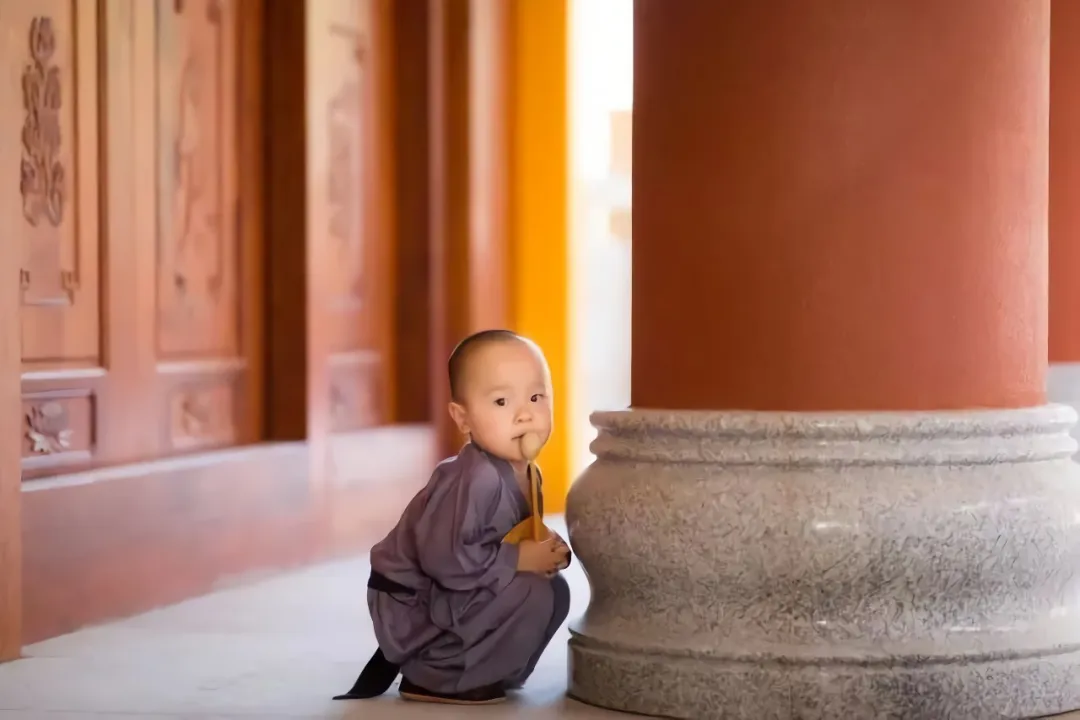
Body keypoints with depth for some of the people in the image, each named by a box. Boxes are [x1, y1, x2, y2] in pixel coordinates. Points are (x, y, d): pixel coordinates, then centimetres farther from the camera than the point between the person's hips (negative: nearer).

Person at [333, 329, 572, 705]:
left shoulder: (523, 471, 2)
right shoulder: (475, 478, -28)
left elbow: (504, 539, 12)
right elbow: (444, 557, -33)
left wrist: (546, 549, -9)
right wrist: (518, 559, -24)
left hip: (437, 601, 9)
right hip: (411, 608, -9)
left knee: (553, 589, 13)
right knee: (536, 596, -20)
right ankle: (437, 676, -7)